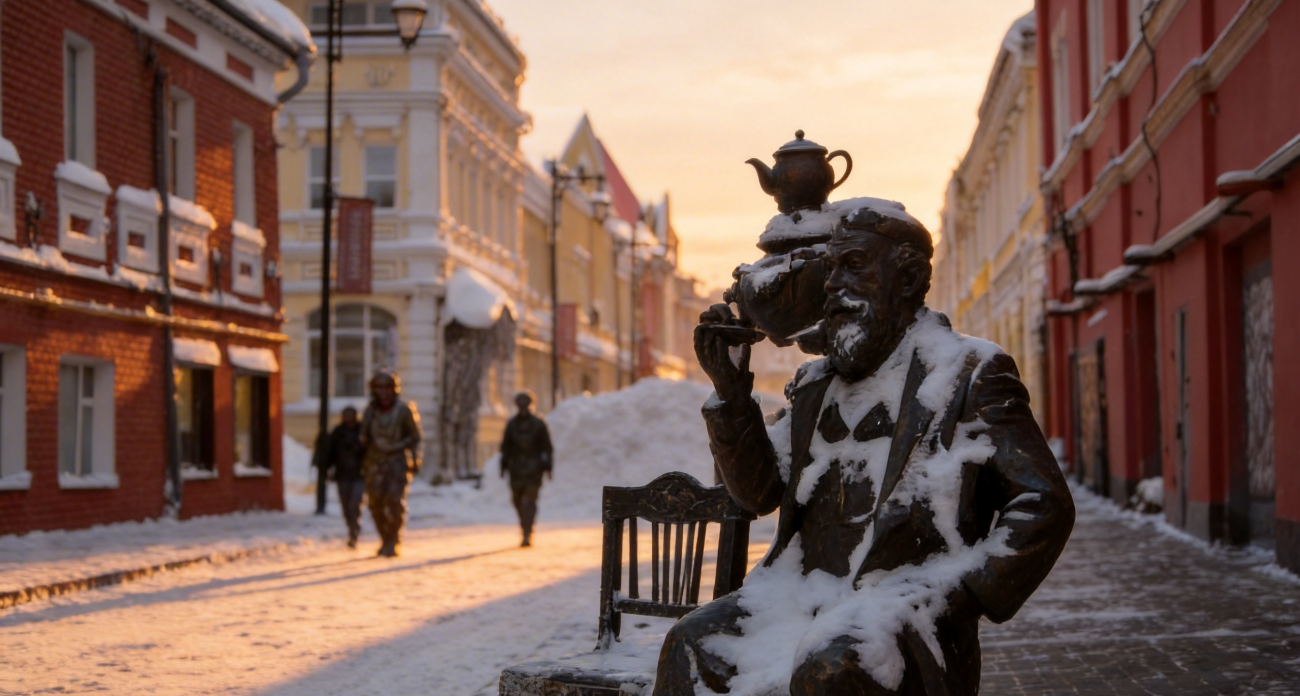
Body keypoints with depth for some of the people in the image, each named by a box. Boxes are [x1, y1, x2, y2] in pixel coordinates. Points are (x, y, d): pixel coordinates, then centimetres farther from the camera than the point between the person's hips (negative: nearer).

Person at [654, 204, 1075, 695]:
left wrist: (956, 599, -14)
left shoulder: (971, 378, -1)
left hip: (908, 604, -6)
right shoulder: (819, 384, 18)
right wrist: (731, 391, 2)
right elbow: (759, 492, 14)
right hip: (809, 595, 6)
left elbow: (1044, 506, -7)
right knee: (690, 646, -13)